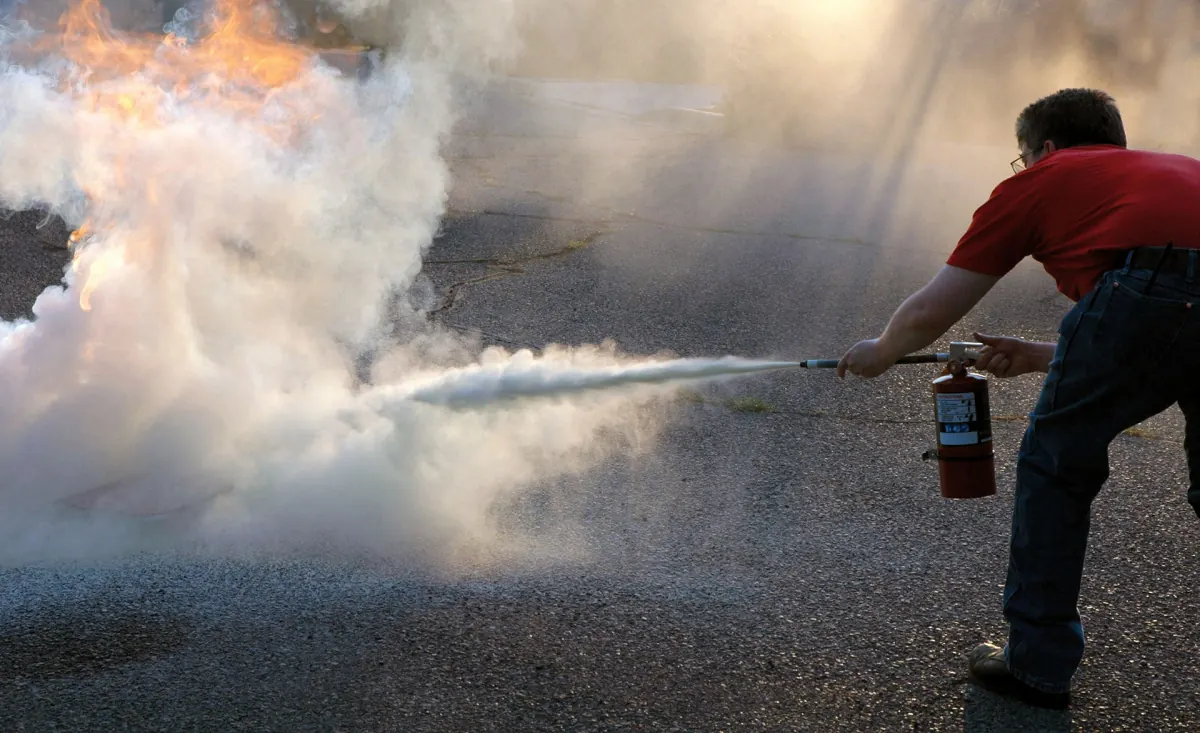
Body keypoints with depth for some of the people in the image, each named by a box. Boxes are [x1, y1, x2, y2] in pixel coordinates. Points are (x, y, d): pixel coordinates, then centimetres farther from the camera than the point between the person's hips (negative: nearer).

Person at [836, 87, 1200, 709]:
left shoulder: (1040, 181, 23)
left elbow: (927, 315, 23)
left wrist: (880, 352, 44)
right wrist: (1038, 358, 48)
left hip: (1145, 294, -6)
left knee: (1056, 465, 15)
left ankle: (1038, 664, 23)